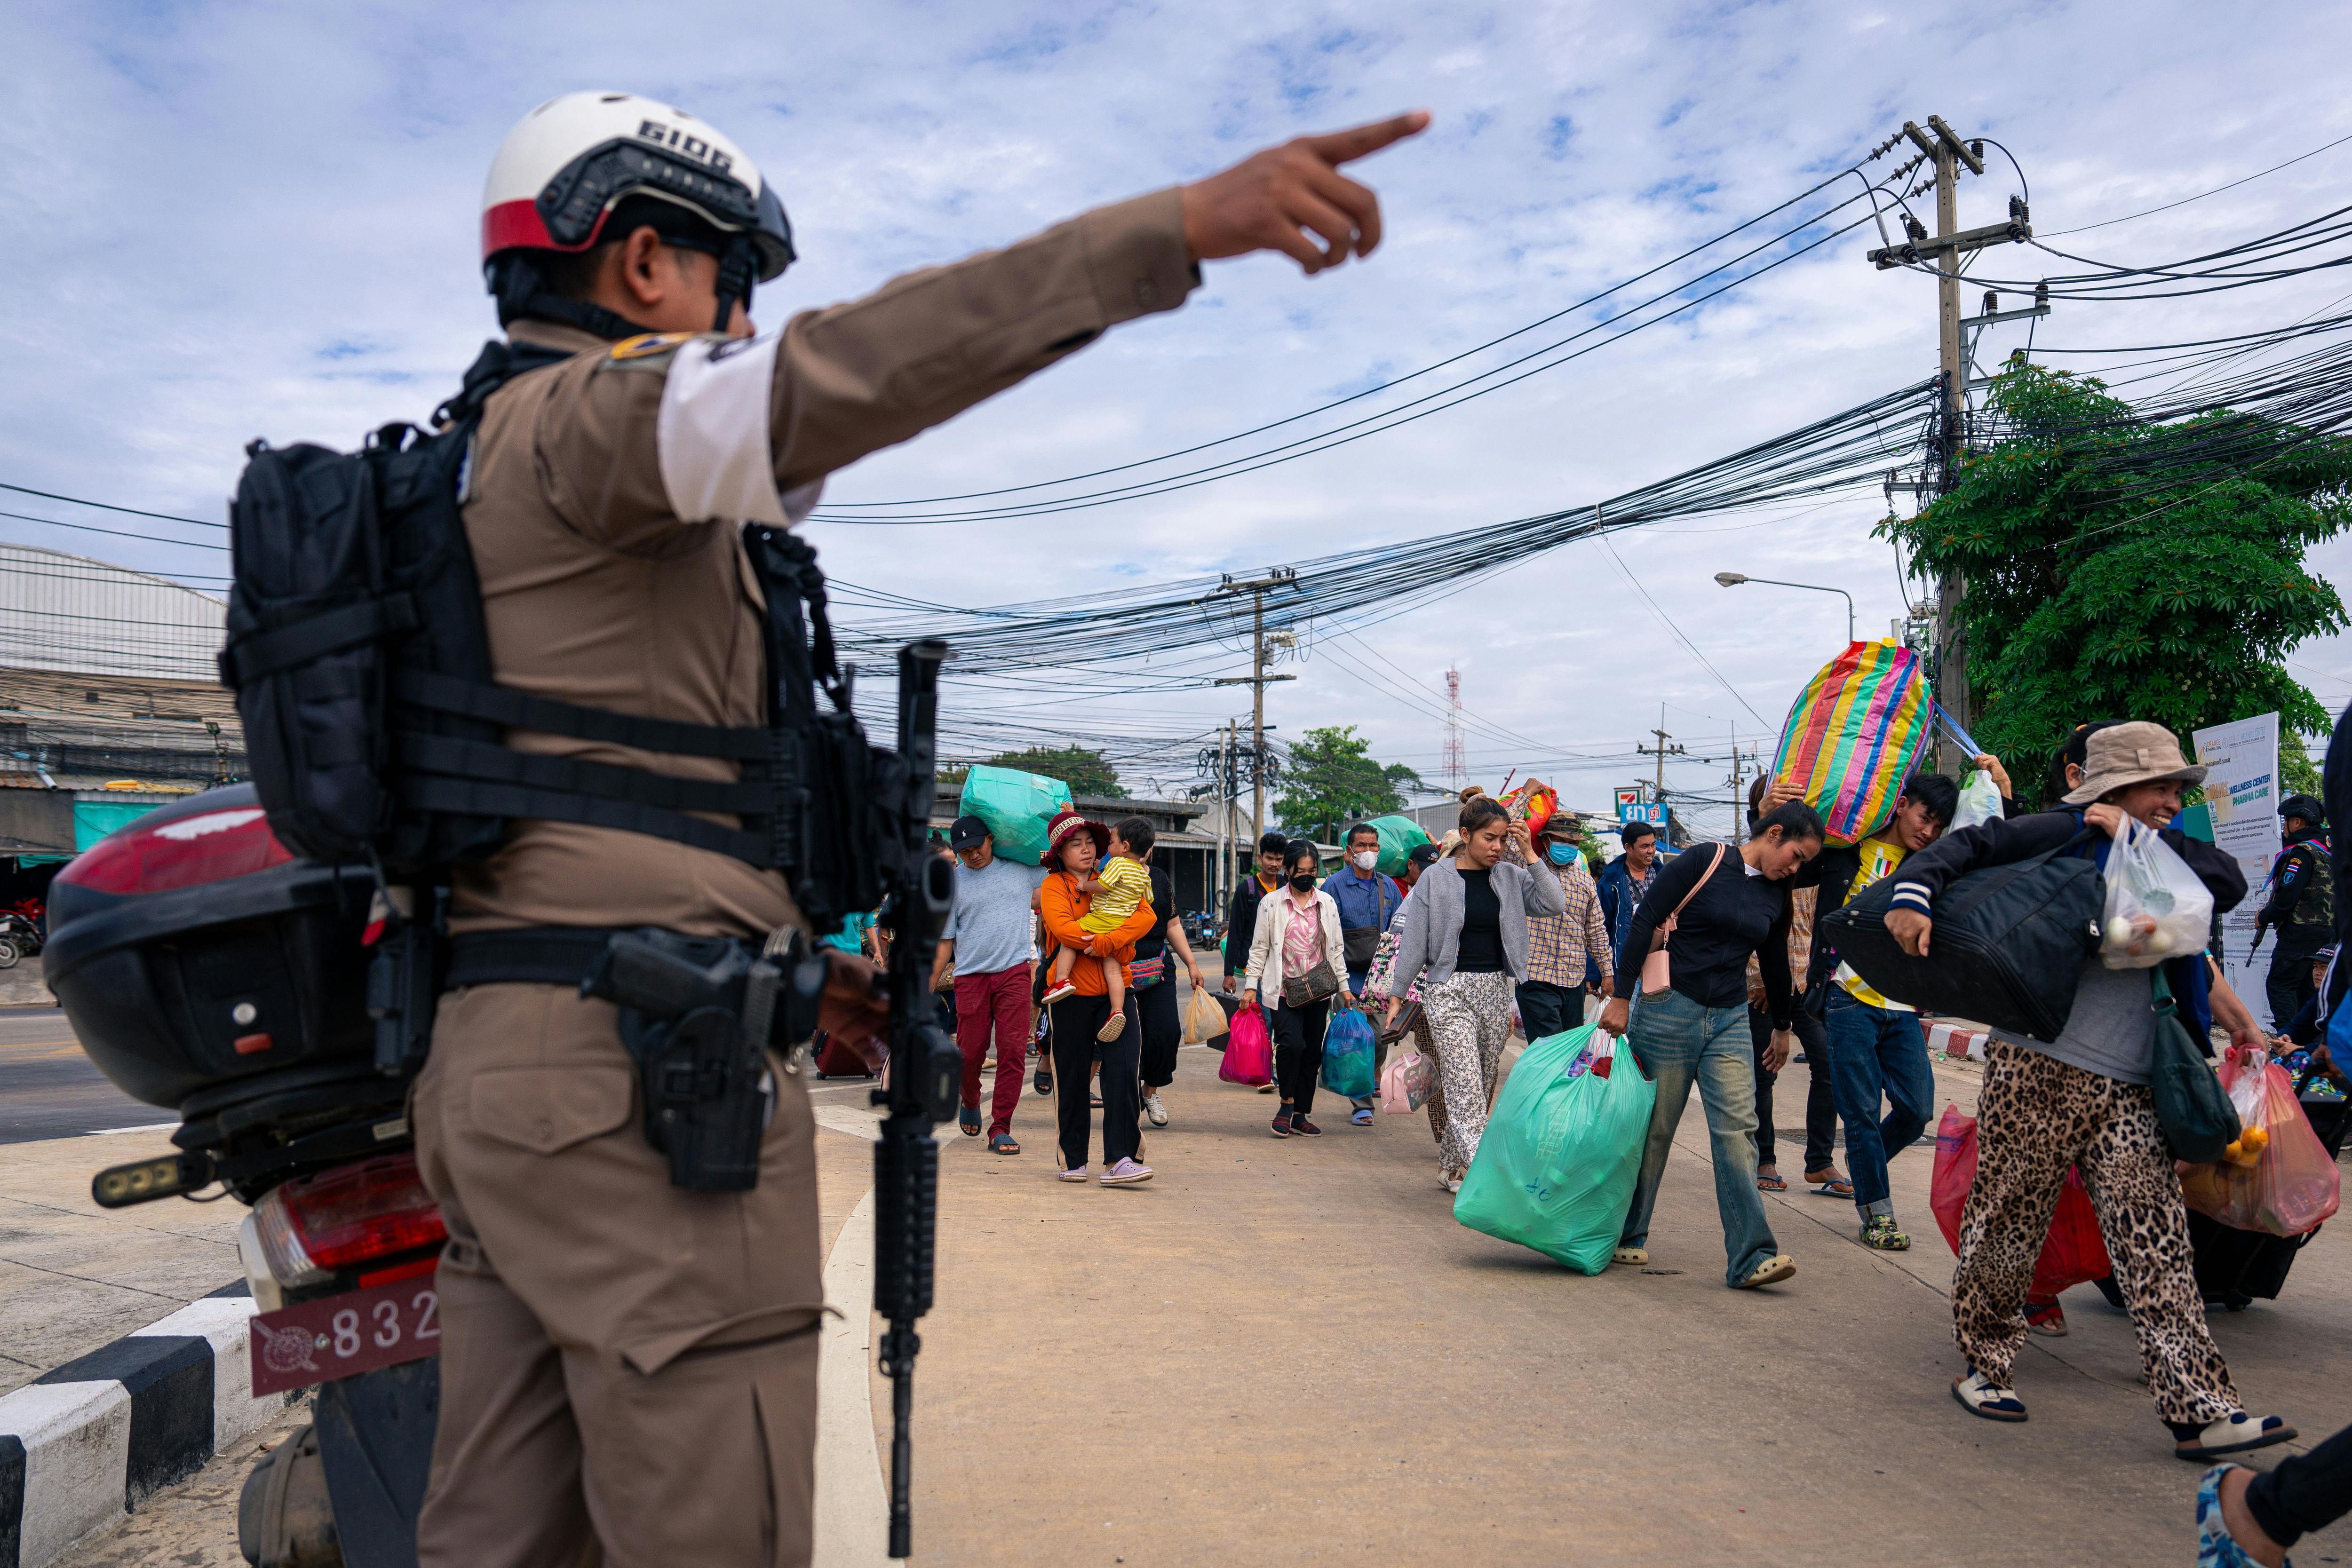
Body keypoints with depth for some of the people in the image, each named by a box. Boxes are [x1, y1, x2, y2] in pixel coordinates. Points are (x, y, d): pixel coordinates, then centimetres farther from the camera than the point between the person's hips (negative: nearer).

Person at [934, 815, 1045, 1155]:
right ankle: (970, 1103, 32)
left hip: (1015, 971, 0)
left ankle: (1000, 1129, 2)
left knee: (1013, 1051, -7)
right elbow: (944, 941, 10)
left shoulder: (1021, 868, 9)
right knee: (970, 1053, 0)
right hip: (971, 977, 0)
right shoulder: (950, 883, 7)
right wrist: (927, 992, 6)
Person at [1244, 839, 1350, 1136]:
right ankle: (1287, 1105, 0)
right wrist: (1251, 985, -2)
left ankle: (1300, 1115, 15)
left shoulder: (1327, 903, 10)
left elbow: (1336, 949, 14)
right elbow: (1259, 948, 4)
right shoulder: (1272, 904, 1)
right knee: (1291, 1044, -20)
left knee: (1312, 1052, 4)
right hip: (1283, 989, -3)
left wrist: (1343, 986, 10)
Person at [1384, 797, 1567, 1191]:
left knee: (1483, 1087, 11)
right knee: (1466, 1087, -13)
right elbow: (1413, 942, 0)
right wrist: (1396, 996, 2)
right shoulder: (1436, 879, -3)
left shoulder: (1510, 877, 6)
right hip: (1451, 991, -4)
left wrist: (1529, 854, -9)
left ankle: (1449, 1166, 26)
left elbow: (1553, 904, -7)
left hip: (1496, 991, 4)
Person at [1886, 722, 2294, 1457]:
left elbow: (2229, 883, 3)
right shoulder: (2063, 835, 0)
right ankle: (1983, 1363, 21)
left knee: (2156, 1241, 0)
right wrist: (1913, 897, -25)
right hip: (2037, 1069, -6)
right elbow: (1963, 847, -6)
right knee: (2007, 1223, 4)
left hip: (2126, 1087, 6)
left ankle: (2199, 1408, 1)